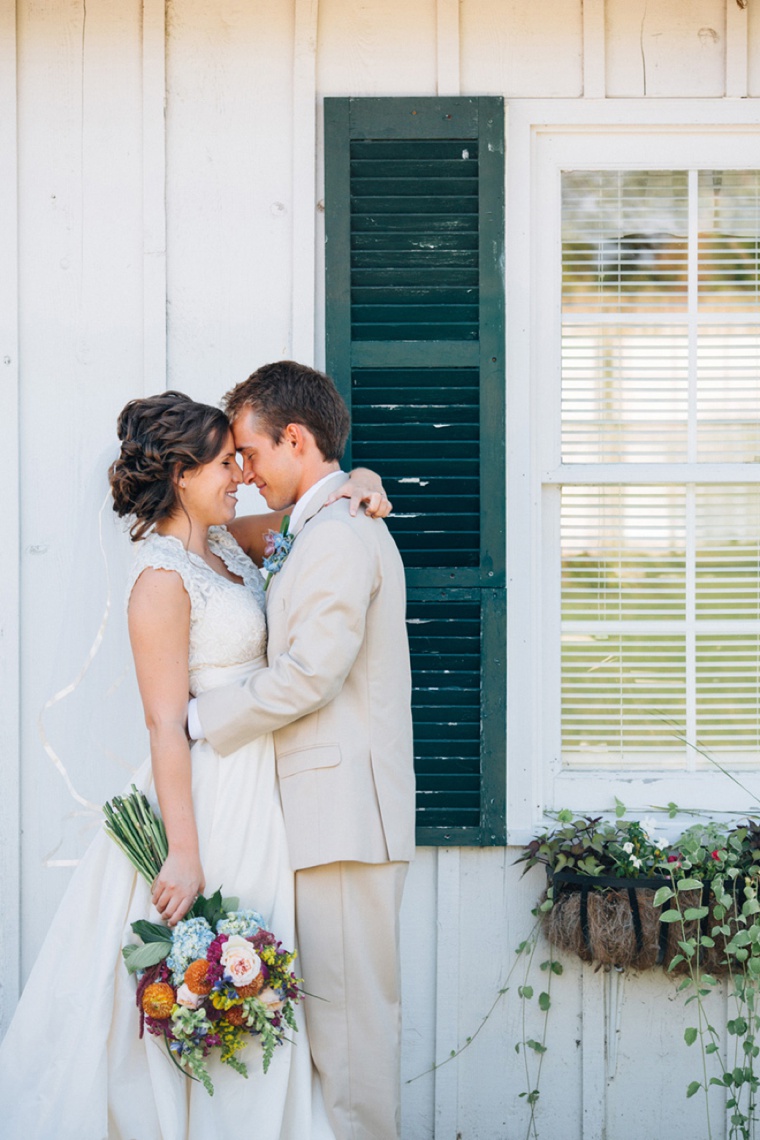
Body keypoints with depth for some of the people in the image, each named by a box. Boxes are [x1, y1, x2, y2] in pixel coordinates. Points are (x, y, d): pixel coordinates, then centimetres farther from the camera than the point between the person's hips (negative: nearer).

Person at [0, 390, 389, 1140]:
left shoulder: (224, 546, 8)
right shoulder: (162, 578, -16)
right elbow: (166, 726, -19)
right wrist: (184, 855, -22)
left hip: (254, 789, 9)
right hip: (208, 793, -9)